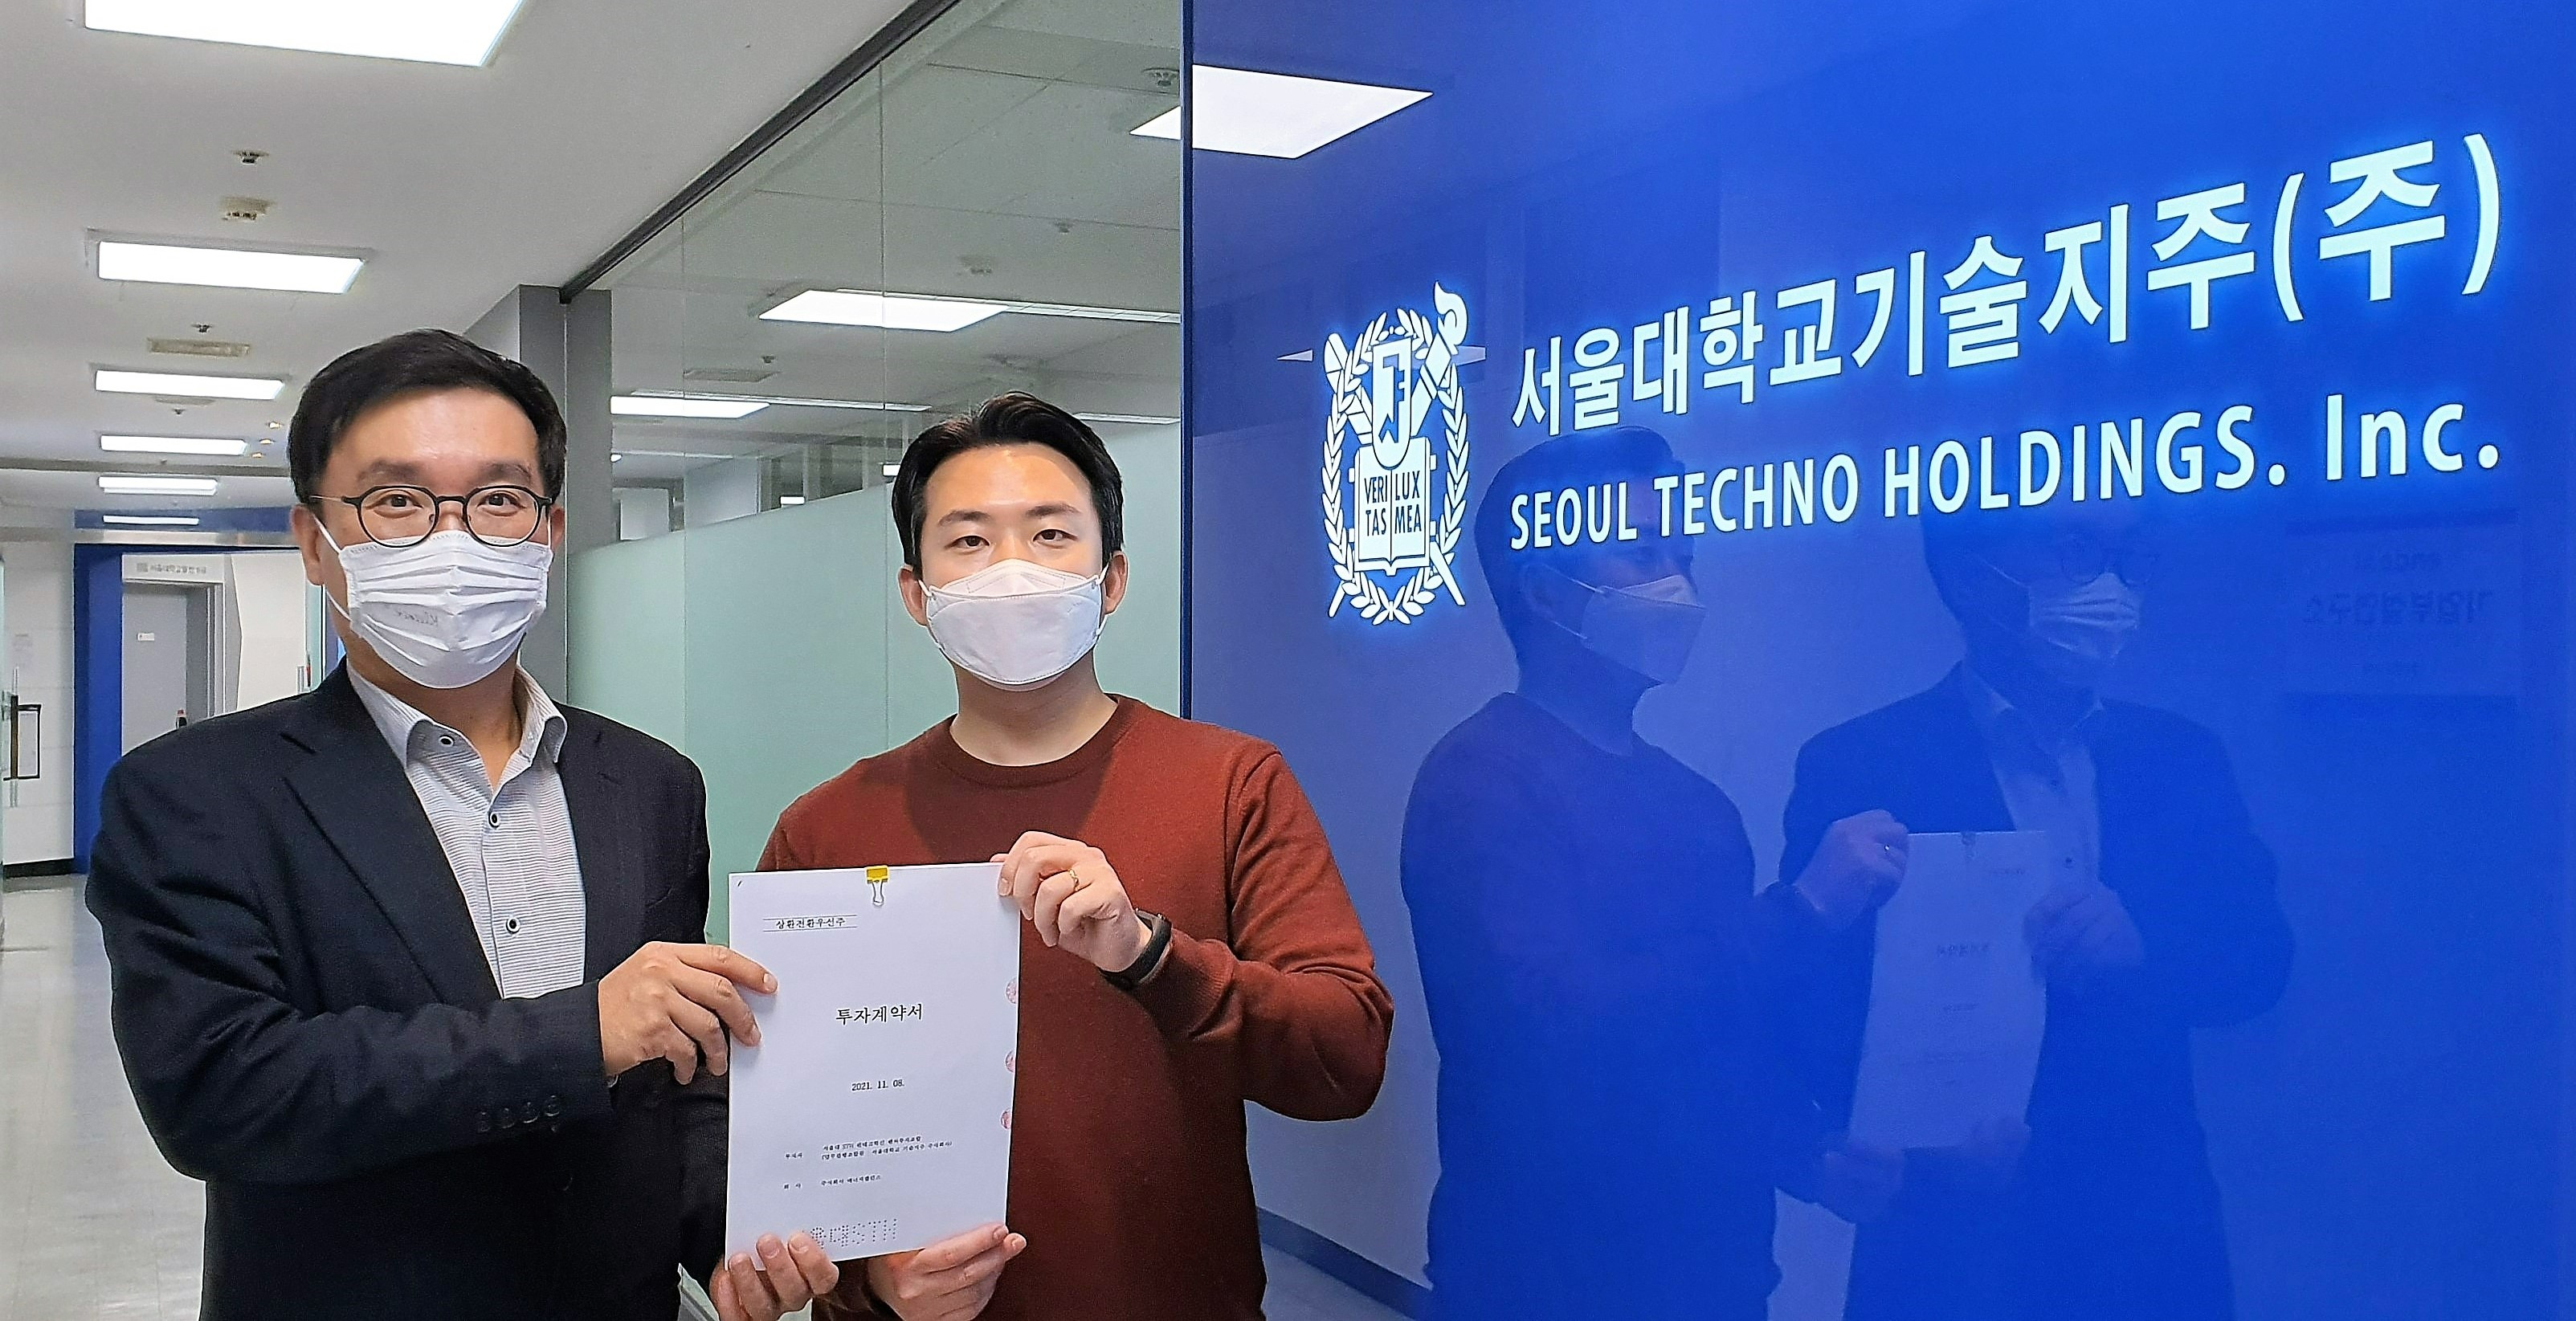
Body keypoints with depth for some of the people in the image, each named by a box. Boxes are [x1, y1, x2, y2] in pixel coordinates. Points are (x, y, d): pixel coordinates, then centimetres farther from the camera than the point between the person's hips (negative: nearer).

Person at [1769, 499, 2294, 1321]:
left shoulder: (2183, 758, 6)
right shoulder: (1856, 767, -8)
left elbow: (2260, 958, -2)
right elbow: (1815, 1021, -11)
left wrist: (2143, 942, -21)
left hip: (2154, 1234, 4)